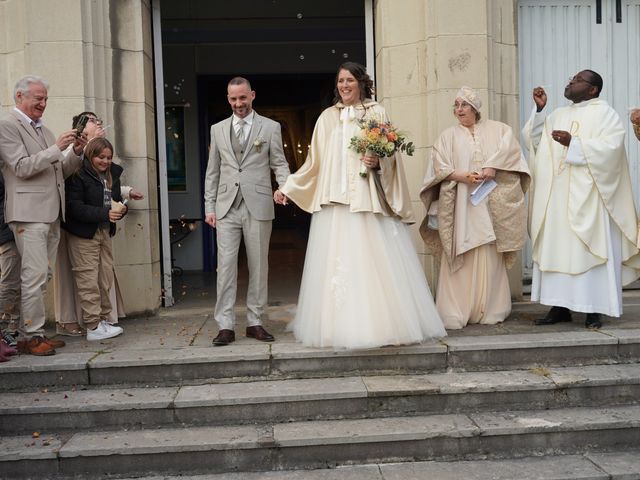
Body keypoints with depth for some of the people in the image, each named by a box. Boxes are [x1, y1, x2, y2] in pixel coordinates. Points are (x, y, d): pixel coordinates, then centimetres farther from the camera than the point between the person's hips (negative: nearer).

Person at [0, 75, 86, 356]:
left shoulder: (43, 130, 21)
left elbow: (59, 172, 23)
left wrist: (75, 153, 6)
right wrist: (57, 148, -15)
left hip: (52, 214, 8)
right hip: (29, 213, -8)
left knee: (40, 276, 8)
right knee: (35, 275, -8)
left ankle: (28, 331, 15)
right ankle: (31, 335, -1)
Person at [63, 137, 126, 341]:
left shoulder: (112, 175, 10)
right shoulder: (78, 175, -12)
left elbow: (116, 200, 16)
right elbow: (74, 207, -18)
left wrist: (120, 208, -9)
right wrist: (105, 213, -24)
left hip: (105, 232, 7)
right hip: (83, 234, -7)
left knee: (106, 279, 10)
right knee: (88, 280, -4)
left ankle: (103, 320, 21)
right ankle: (93, 327, 0)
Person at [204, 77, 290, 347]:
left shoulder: (270, 127, 7)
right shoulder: (218, 129, 13)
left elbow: (279, 163, 5)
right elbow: (212, 171, 13)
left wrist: (284, 186, -16)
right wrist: (209, 207, 7)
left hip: (258, 207, -1)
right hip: (226, 209, 1)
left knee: (259, 266, 4)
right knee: (225, 265, -3)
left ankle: (255, 322, 14)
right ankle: (225, 326, 2)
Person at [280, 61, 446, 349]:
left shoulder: (376, 112, 6)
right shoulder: (327, 117, 14)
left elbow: (390, 154, 6)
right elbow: (315, 163, 17)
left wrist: (378, 162, -15)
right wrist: (288, 187, 16)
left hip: (369, 199, -3)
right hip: (335, 201, 3)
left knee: (375, 260, -6)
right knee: (336, 263, 1)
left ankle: (384, 324, 1)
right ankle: (340, 325, 7)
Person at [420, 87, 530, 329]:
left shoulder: (498, 130, 13)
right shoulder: (448, 136, 12)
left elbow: (510, 150, -3)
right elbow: (440, 167, 1)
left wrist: (492, 168, -17)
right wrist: (463, 177, -14)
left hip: (490, 206, 1)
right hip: (458, 206, 0)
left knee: (490, 257, 1)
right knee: (458, 258, -5)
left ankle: (489, 310, 8)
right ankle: (455, 314, -5)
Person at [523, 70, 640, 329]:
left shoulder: (604, 113, 2)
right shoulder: (557, 115, 20)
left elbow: (611, 146, -12)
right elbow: (536, 140, 11)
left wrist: (574, 143, -21)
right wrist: (539, 108, 3)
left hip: (587, 196, -5)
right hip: (558, 196, 6)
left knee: (590, 249, -6)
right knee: (557, 249, 2)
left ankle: (594, 309, -1)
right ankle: (560, 306, 5)